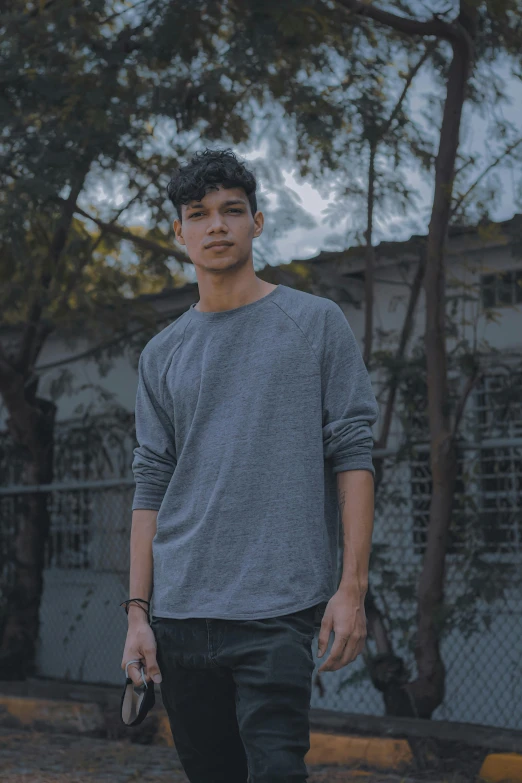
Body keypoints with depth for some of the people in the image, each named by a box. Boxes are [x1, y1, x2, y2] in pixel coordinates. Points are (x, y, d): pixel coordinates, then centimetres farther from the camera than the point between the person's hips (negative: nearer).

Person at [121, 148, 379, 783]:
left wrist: (352, 586, -8)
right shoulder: (162, 355, 14)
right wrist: (137, 612, 6)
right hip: (179, 609, 4)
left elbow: (352, 456, 0)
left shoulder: (316, 324, 5)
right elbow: (151, 484, 13)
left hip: (277, 609, -4)